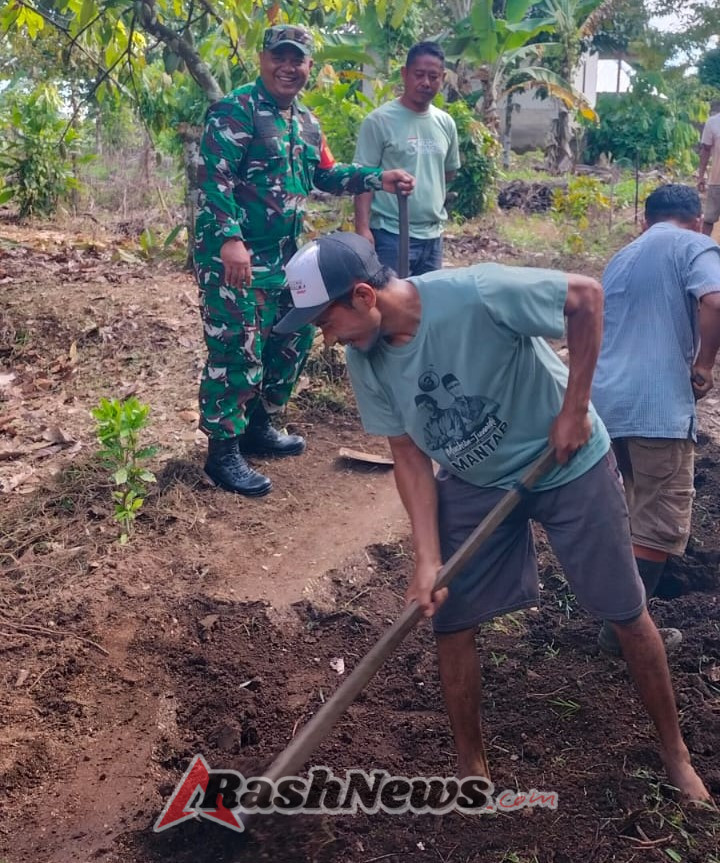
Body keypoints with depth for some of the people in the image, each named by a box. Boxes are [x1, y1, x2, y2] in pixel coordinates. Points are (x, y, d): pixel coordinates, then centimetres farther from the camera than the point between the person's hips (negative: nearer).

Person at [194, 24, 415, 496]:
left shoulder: (306, 122, 16)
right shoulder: (235, 111, -11)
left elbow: (327, 174, 26)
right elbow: (213, 177, -19)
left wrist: (378, 178, 13)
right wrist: (230, 239, -30)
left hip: (285, 256, 9)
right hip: (236, 254, -9)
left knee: (292, 342, 17)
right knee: (237, 352, -7)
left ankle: (258, 427, 33)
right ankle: (223, 452, 4)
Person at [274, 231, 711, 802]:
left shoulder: (474, 294, -32)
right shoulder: (365, 362, -14)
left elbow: (586, 296, -21)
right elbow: (410, 456, -8)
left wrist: (574, 408, -21)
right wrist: (428, 559, -14)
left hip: (569, 466, -4)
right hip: (474, 486, 4)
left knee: (626, 613, 7)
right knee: (451, 622, 3)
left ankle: (675, 753, 30)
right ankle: (472, 768, 26)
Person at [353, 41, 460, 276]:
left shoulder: (446, 124, 9)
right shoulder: (379, 120, -9)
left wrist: (430, 198, 12)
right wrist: (363, 228, -18)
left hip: (432, 235, 7)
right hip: (391, 235, -7)